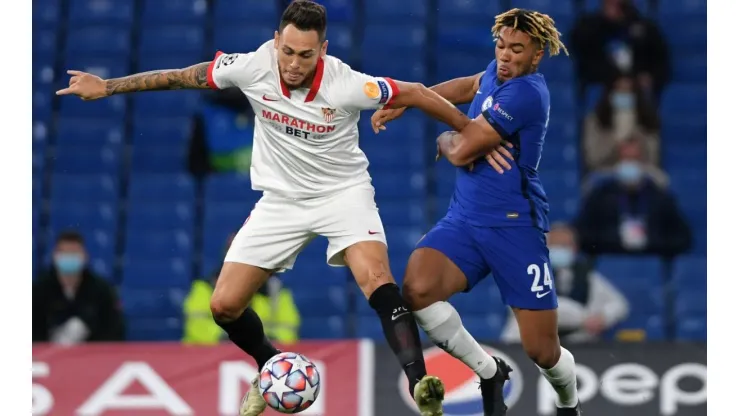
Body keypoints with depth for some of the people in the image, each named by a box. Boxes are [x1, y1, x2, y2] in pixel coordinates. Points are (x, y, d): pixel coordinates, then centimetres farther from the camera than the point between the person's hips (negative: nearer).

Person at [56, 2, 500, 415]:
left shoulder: (346, 85, -27)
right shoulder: (254, 67, -19)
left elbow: (415, 94, -13)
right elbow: (184, 77, -4)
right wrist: (107, 86, -1)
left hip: (343, 191, -3)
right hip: (281, 199, 4)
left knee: (376, 278, -31)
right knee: (225, 305, 0)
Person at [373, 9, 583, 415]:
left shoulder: (525, 93, -17)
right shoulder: (499, 73, 7)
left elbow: (461, 151, -16)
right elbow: (469, 86, 33)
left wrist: (443, 138, 6)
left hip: (514, 227, -7)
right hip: (464, 219, 7)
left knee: (543, 352, -2)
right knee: (416, 289, -24)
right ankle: (490, 373, 0)